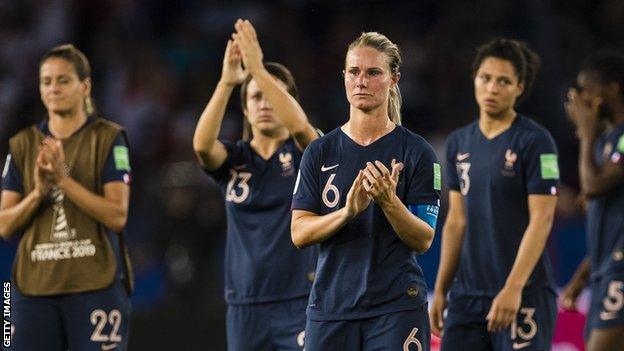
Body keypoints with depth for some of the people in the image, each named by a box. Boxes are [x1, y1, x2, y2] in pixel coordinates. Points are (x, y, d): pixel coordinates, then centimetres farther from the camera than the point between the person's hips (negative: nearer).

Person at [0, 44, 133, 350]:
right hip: (33, 287, 3)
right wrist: (38, 192, -12)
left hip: (96, 286, -3)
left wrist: (64, 180, -17)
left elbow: (117, 216, -9)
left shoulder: (108, 138, 0)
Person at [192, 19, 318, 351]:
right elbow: (202, 144, -16)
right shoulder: (233, 159, 7)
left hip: (301, 301, -3)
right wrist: (226, 81, -27)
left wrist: (258, 69, -29)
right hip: (246, 306, 3)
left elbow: (299, 125, -23)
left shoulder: (305, 152, 2)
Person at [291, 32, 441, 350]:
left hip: (397, 308, -3)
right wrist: (348, 211, -18)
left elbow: (423, 240, -4)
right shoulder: (320, 153, 7)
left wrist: (389, 201, -22)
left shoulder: (416, 151, 0)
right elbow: (299, 234, -1)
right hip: (330, 305, 3)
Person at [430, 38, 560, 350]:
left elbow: (541, 219, -13)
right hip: (466, 294, 6)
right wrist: (440, 290, 12)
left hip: (523, 296, -6)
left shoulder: (535, 142, -7)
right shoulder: (459, 142, 11)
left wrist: (513, 288, -20)